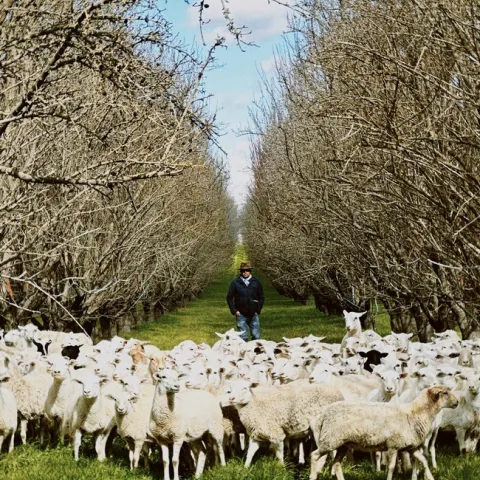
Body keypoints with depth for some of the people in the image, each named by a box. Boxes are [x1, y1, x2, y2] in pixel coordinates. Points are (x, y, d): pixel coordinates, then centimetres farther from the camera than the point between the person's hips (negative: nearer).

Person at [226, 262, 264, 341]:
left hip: (253, 314, 2)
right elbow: (229, 298, 4)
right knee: (243, 337, 0)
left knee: (256, 336, 4)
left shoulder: (256, 282, 4)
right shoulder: (235, 283, -1)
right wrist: (234, 311, -4)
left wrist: (258, 309, 3)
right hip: (241, 314, -2)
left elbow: (261, 297, 12)